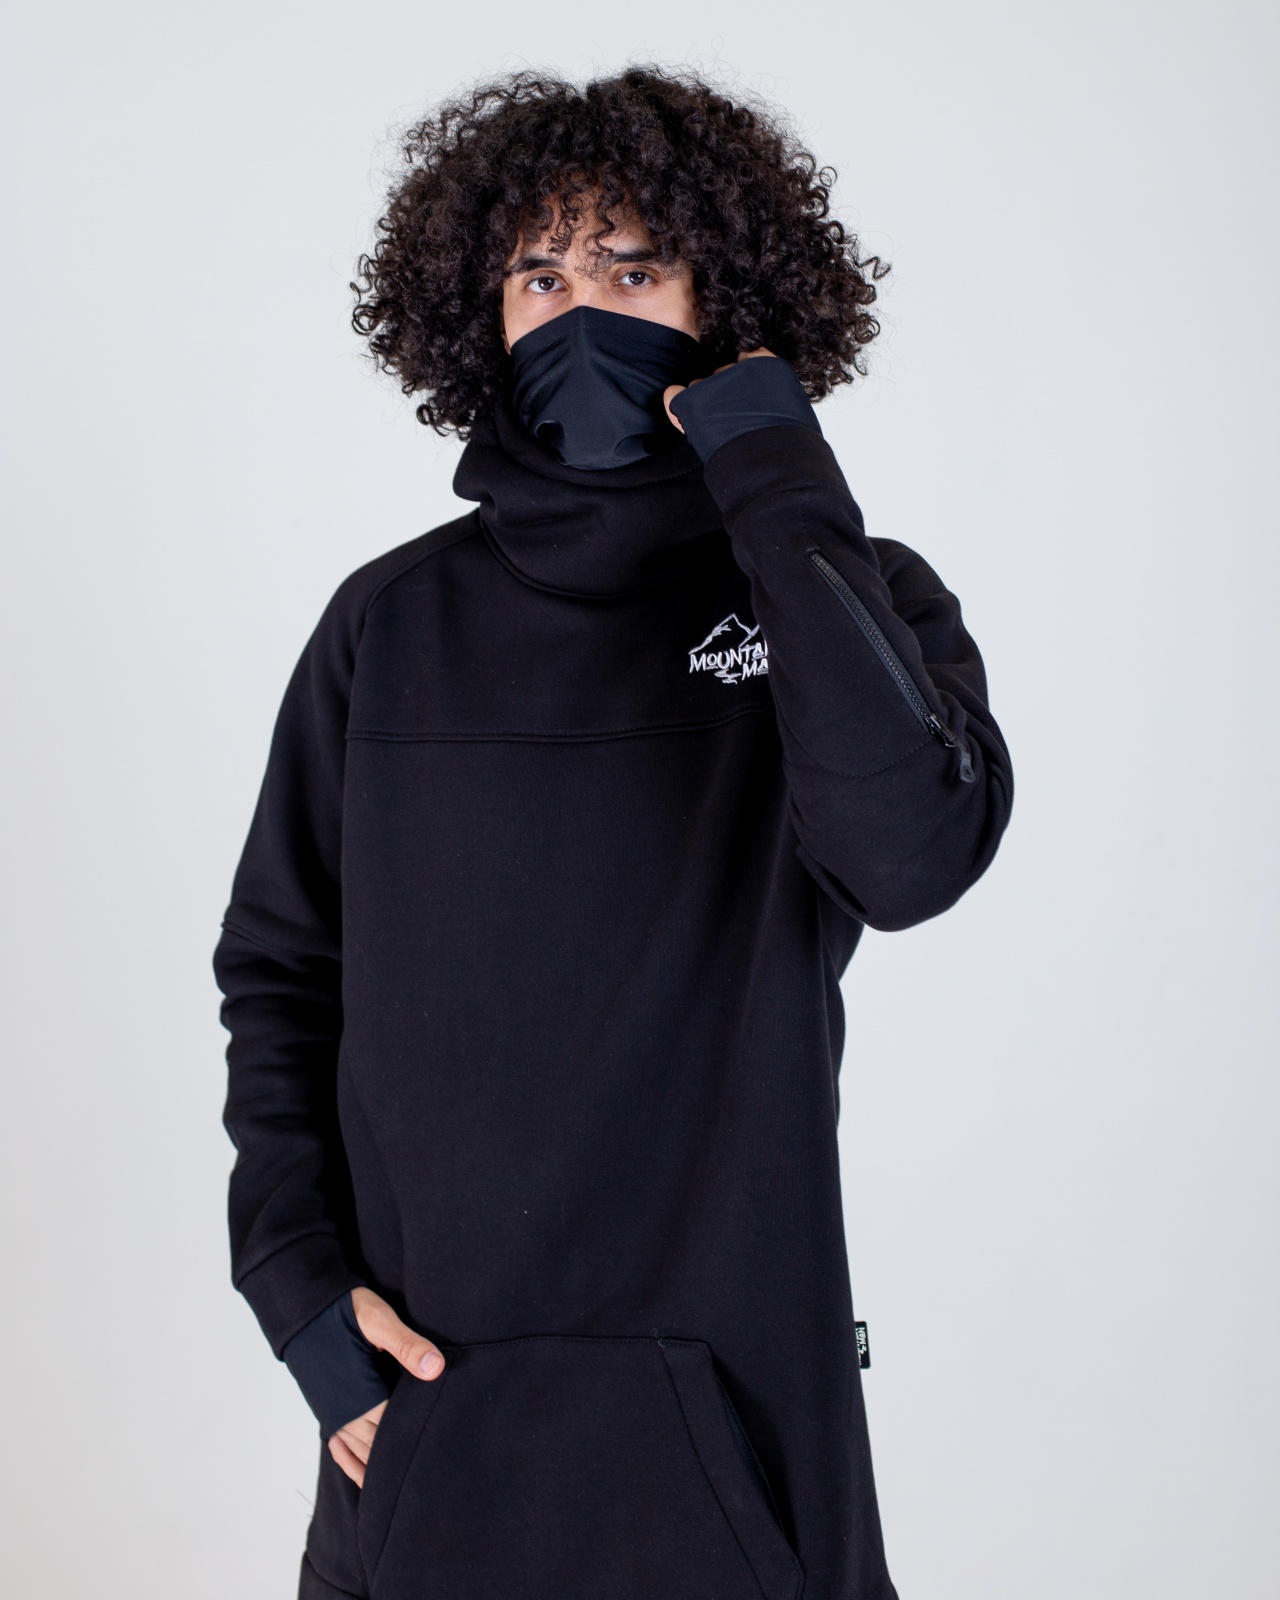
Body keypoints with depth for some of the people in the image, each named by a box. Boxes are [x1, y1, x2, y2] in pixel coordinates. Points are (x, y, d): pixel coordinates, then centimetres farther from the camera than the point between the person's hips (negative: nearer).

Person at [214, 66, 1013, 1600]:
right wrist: (300, 1278, -3)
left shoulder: (849, 600, -2)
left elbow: (914, 851, -24)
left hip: (727, 1406, -1)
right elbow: (277, 971, 8)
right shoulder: (392, 625, 3)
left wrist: (783, 492, -17)